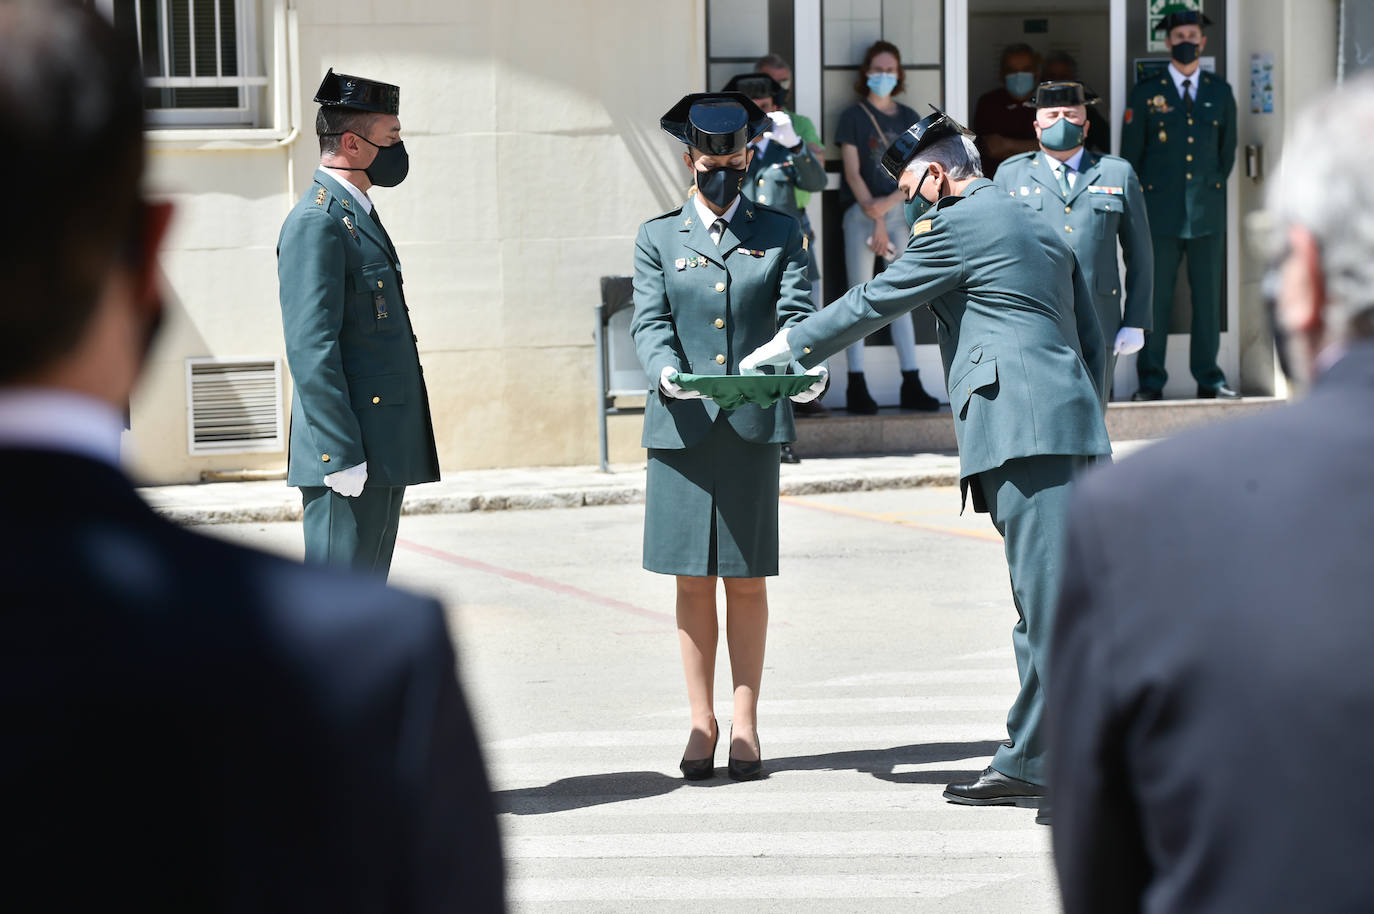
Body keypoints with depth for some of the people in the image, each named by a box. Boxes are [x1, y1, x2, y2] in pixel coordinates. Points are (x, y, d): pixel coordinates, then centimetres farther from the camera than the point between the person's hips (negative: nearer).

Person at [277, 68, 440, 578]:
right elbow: (311, 351, -19)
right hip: (350, 458, -10)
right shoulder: (317, 223, -13)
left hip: (384, 455, 10)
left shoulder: (360, 216, 19)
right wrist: (342, 456, -22)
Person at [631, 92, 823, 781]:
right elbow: (650, 321, -2)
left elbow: (797, 314, -1)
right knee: (693, 580, 3)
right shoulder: (657, 238, 10)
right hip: (681, 428, 0)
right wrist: (666, 370, -23)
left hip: (754, 424, 0)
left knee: (747, 579, 3)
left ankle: (745, 726, 10)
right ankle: (702, 726, 11)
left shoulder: (780, 234, 10)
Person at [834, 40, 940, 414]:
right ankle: (857, 388, -6)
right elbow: (853, 173, -5)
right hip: (861, 212, -4)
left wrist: (887, 204, -12)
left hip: (898, 210, 4)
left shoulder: (908, 119, 12)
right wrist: (875, 222, -11)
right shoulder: (854, 116, 2)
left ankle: (911, 386, 4)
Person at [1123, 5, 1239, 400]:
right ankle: (1151, 381, 2)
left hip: (1208, 214, 2)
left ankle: (1208, 379, 10)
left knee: (1208, 297, 3)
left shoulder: (1220, 93, 11)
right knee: (1155, 300, -3)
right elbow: (1130, 157, 7)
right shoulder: (1145, 93, 4)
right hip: (1160, 214, -2)